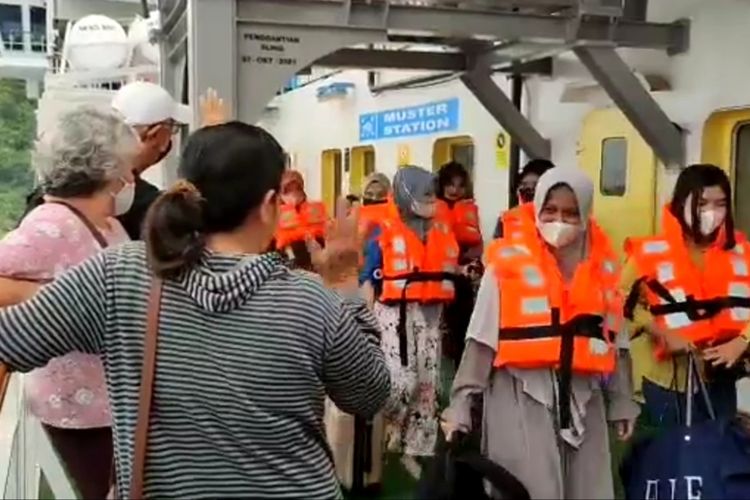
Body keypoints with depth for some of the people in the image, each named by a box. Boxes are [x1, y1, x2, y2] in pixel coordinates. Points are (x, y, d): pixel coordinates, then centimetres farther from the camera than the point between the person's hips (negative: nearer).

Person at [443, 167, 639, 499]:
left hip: (583, 399, 4)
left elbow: (612, 343, 13)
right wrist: (461, 401, -5)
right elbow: (482, 338, -4)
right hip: (520, 396, -4)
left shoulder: (602, 267, 7)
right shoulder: (508, 262, -6)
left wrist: (620, 402, 16)